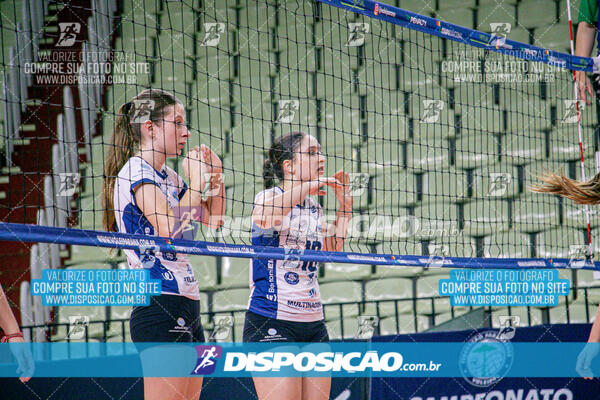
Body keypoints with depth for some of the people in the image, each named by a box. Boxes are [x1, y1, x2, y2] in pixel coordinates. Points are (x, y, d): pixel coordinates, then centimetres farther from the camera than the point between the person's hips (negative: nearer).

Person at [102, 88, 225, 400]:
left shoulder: (167, 176, 18)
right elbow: (172, 228, -19)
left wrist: (215, 177, 15)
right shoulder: (136, 171, -7)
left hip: (186, 306, 10)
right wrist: (196, 181, -7)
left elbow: (213, 219, 28)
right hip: (160, 306, -10)